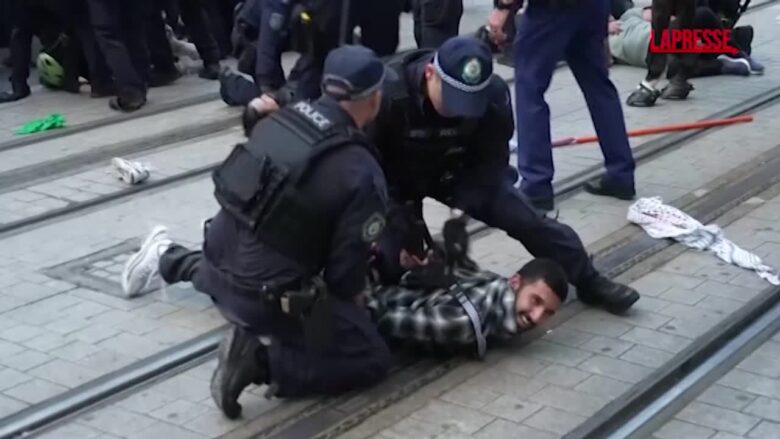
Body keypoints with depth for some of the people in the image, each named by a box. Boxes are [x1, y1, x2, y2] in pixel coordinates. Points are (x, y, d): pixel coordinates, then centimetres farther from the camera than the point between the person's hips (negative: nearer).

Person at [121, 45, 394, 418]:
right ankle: (261, 360, -14)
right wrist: (349, 297, 7)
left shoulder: (284, 117, -3)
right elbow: (347, 267, -15)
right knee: (372, 359, -3)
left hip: (222, 256, 8)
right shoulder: (362, 174, -21)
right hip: (265, 296, -8)